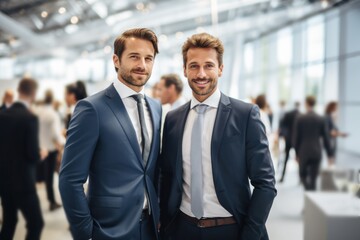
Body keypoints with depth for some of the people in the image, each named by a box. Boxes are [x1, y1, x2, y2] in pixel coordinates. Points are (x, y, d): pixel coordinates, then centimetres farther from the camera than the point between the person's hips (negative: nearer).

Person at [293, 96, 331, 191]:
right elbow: (325, 137, 3)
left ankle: (308, 188, -12)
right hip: (317, 152, 2)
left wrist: (296, 152, 6)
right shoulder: (321, 119, 0)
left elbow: (296, 137, -4)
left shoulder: (300, 118, -6)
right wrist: (329, 153, 11)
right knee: (313, 178, 8)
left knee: (303, 175, 14)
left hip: (303, 152, -1)